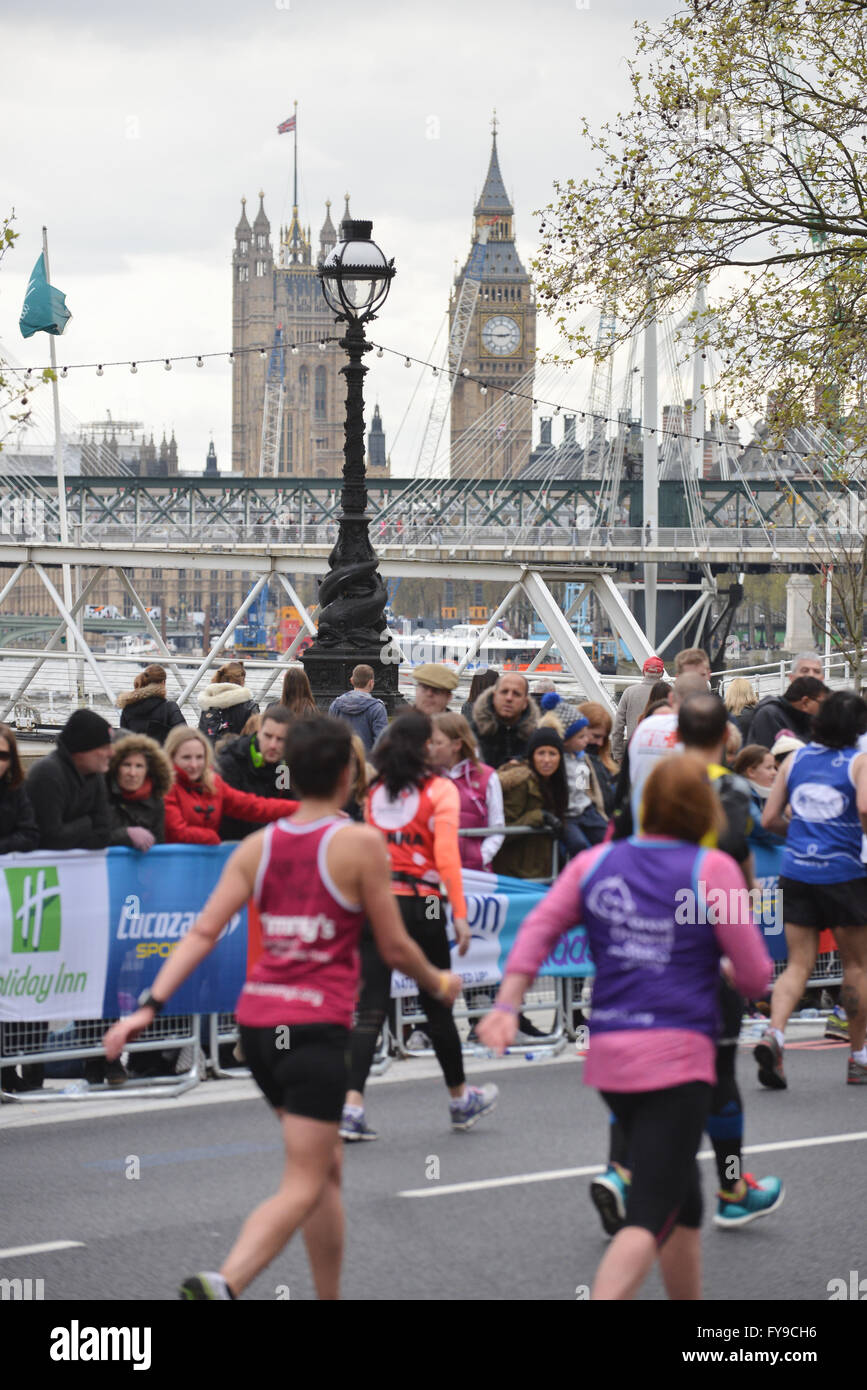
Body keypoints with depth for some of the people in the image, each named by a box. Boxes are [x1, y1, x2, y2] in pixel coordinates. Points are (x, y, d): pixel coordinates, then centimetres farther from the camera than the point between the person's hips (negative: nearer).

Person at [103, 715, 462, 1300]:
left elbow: (203, 933, -2)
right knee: (303, 1187, -7)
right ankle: (223, 1284, -30)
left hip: (258, 1022, 6)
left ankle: (331, 1297, 26)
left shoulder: (257, 847, 7)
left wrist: (150, 1005, -4)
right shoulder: (360, 843, -6)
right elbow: (394, 948, -1)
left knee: (327, 1170, 21)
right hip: (318, 1028, -6)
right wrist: (439, 983, 17)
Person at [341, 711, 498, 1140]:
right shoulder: (440, 790, -4)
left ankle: (351, 1109, -13)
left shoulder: (374, 791, 10)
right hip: (420, 904, -3)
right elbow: (446, 857, -11)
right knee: (437, 1005, 12)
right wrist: (460, 914, -10)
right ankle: (461, 1100, 29)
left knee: (370, 1010, -1)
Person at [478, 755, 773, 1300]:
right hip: (679, 1053, -6)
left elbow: (539, 928, 2)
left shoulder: (597, 862, 10)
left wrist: (507, 1005, -3)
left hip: (609, 1052, 6)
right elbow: (755, 976, -1)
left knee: (682, 1201, 22)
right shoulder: (713, 869, -3)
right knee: (650, 1217, -11)